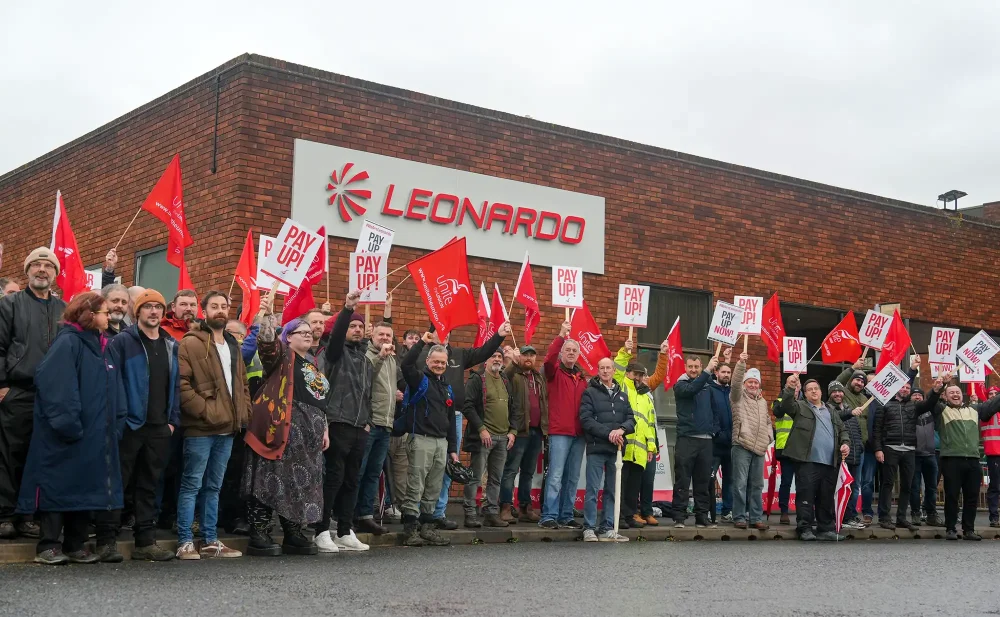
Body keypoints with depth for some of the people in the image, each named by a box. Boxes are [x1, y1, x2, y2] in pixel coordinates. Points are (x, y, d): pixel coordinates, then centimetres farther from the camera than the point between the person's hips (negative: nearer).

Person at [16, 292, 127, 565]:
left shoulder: (102, 346, 16)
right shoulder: (67, 342, -11)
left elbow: (114, 389, 14)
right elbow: (55, 388, -20)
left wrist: (116, 425, 4)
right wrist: (68, 424, -23)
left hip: (94, 435, 8)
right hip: (66, 436, -8)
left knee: (87, 487, 10)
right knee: (58, 487, -2)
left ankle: (76, 545, 18)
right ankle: (48, 546, 5)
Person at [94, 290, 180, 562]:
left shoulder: (171, 345, 13)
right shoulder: (122, 341, -5)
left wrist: (173, 419, 7)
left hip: (160, 427, 5)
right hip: (129, 424, -5)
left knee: (149, 484, 10)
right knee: (118, 482, -2)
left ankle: (146, 541, 15)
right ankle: (106, 540, 3)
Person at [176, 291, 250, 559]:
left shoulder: (233, 345, 18)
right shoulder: (191, 343, -6)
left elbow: (242, 384, 22)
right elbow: (181, 384, -15)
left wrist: (243, 412, 8)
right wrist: (204, 410, -18)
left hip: (227, 428, 7)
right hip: (201, 428, -7)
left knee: (213, 487, 13)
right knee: (192, 485, -3)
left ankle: (211, 541, 18)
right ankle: (185, 542, 1)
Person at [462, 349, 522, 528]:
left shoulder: (506, 382, 16)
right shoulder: (476, 380, -4)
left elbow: (515, 407, 19)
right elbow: (467, 406, -12)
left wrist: (513, 430, 7)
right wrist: (481, 429, -17)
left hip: (503, 438, 7)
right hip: (483, 436, -6)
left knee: (496, 479, 10)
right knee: (475, 477, -4)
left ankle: (492, 513, 16)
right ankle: (470, 514, 0)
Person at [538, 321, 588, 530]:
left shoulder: (581, 377, 17)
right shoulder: (555, 372, 2)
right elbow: (549, 358, -19)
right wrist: (561, 336, -25)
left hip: (579, 433, 6)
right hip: (559, 432, -6)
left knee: (573, 478, 9)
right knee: (555, 476, -8)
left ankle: (566, 516, 16)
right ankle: (548, 517, -5)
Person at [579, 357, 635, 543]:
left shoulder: (622, 395, 17)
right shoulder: (590, 393, 1)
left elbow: (631, 418, 10)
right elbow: (586, 419, -9)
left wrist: (621, 429, -12)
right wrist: (608, 433, -17)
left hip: (616, 449, 5)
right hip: (596, 448, -5)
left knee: (612, 491, 7)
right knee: (593, 490, -5)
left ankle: (607, 528, 12)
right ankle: (589, 528, -1)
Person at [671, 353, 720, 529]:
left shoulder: (707, 387, 14)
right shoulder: (680, 385, 1)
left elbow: (713, 409, 18)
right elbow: (692, 389, -21)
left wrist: (713, 428, 4)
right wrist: (708, 370, -26)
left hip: (706, 440, 4)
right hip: (686, 439, -4)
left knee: (703, 481, 7)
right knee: (682, 481, -5)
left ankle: (702, 516, 12)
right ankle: (679, 517, -3)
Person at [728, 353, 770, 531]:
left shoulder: (763, 402, 20)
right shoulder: (739, 397, 3)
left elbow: (767, 422, 26)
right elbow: (735, 382, -15)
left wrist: (768, 438, 9)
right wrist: (741, 363, -27)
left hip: (759, 448, 5)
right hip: (742, 446, -5)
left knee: (756, 485, 7)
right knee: (740, 484, -5)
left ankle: (755, 518, 12)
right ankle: (739, 517, 0)